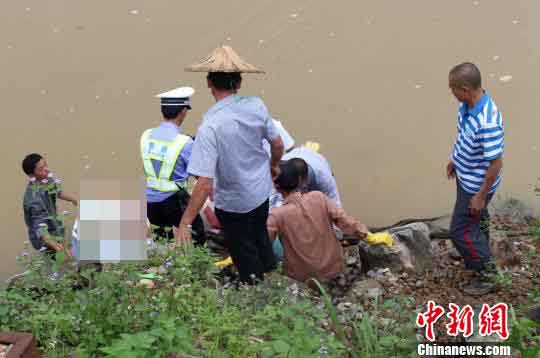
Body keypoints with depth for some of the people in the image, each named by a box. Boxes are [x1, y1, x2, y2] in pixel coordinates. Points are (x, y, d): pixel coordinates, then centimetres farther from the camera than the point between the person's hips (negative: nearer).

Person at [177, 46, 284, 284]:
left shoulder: (209, 127, -31)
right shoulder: (256, 105, -16)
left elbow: (205, 184, -33)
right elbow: (278, 144, -3)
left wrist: (184, 223, -26)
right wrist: (274, 165, 19)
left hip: (233, 204, -6)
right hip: (262, 191, 6)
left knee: (245, 257, 19)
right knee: (260, 235, 33)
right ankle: (270, 273, 56)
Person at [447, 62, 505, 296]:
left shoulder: (487, 123, -38)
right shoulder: (467, 105, -10)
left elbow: (496, 163, -30)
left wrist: (481, 196, -20)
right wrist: (454, 160, 22)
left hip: (476, 186, -9)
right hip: (466, 176, 9)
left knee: (461, 231, 5)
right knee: (476, 221, 28)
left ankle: (487, 275, 24)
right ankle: (480, 255, 52)